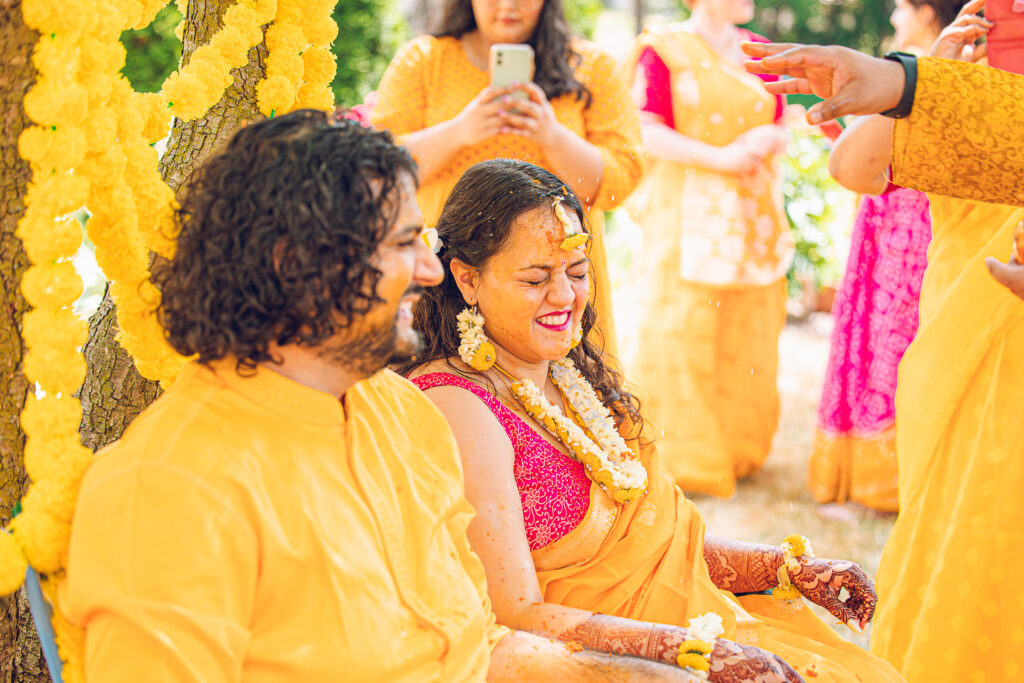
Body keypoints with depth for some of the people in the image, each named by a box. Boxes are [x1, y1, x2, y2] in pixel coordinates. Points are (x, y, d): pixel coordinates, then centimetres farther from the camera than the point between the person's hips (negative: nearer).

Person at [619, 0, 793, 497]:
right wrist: (720, 157, -19)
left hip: (753, 215, 6)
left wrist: (766, 139, -8)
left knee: (748, 336, 7)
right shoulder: (663, 50, -2)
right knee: (682, 338, -5)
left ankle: (738, 450, 19)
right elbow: (649, 134, -10)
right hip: (688, 215, -6)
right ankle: (679, 458, 4)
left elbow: (780, 130, 16)